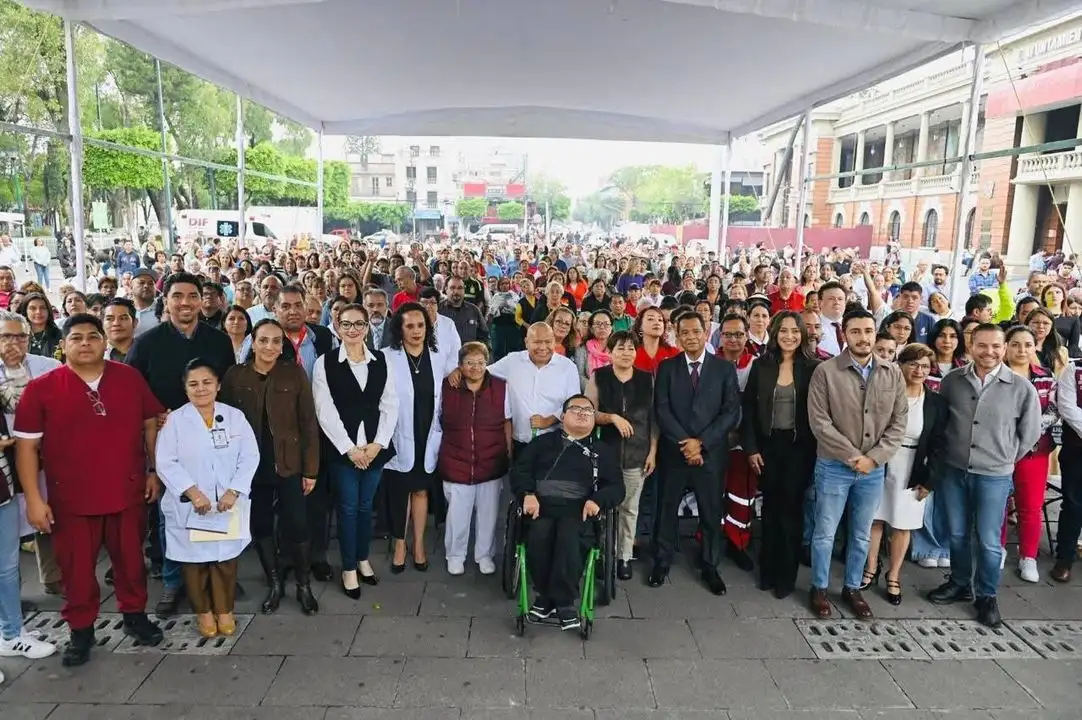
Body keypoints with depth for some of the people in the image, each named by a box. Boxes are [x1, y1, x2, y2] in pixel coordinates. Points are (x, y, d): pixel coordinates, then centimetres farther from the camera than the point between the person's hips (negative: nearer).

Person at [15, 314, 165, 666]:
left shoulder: (129, 378, -1)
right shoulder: (41, 388, -6)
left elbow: (150, 425, 9)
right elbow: (26, 446, -4)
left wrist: (154, 471, 7)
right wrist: (33, 498, -9)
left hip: (128, 491, 1)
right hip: (71, 498, -1)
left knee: (130, 559, 15)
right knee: (76, 568, 11)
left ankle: (135, 615, 35)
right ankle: (81, 630, 29)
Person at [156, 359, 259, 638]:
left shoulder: (235, 416, 3)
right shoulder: (175, 420, -2)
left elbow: (249, 457, -2)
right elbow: (166, 462, -9)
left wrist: (233, 492, -13)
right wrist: (192, 492, -19)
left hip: (228, 505, 1)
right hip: (189, 507, -1)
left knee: (226, 557, 7)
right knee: (194, 559, 7)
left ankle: (224, 610, 25)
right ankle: (203, 611, 27)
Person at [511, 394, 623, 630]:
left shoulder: (602, 450, 23)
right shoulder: (542, 442, 23)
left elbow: (616, 487, 14)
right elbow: (519, 471, 13)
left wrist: (598, 500, -8)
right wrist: (528, 494, -8)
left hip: (576, 508, 0)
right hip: (541, 504, 1)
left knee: (568, 537, -34)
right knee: (538, 535, -32)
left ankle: (564, 601, -19)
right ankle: (544, 595, -12)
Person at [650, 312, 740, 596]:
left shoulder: (725, 368, 1)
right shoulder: (667, 367, 3)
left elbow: (731, 412, -4)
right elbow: (662, 410, -4)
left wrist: (701, 442, -13)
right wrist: (685, 443, -14)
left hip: (711, 453, 0)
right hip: (674, 451, 0)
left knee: (712, 513, 8)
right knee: (666, 509, 9)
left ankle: (711, 567, 23)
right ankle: (661, 563, 25)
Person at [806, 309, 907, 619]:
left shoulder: (892, 373, 1)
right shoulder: (826, 371, -10)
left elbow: (899, 422, 1)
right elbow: (819, 422, -13)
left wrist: (874, 457, -10)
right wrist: (852, 456, -14)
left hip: (874, 469, 3)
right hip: (834, 466, -3)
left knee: (861, 535, 15)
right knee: (825, 533, 7)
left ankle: (852, 588, 32)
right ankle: (819, 588, 24)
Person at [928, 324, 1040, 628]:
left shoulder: (1022, 388, -9)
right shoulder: (952, 380, -4)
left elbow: (1030, 433, 2)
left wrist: (1004, 459, 7)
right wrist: (950, 450, 10)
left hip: (994, 476, -2)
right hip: (953, 470, 2)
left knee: (989, 541, 5)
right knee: (957, 534, 16)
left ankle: (986, 596, 25)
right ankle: (960, 584, 35)